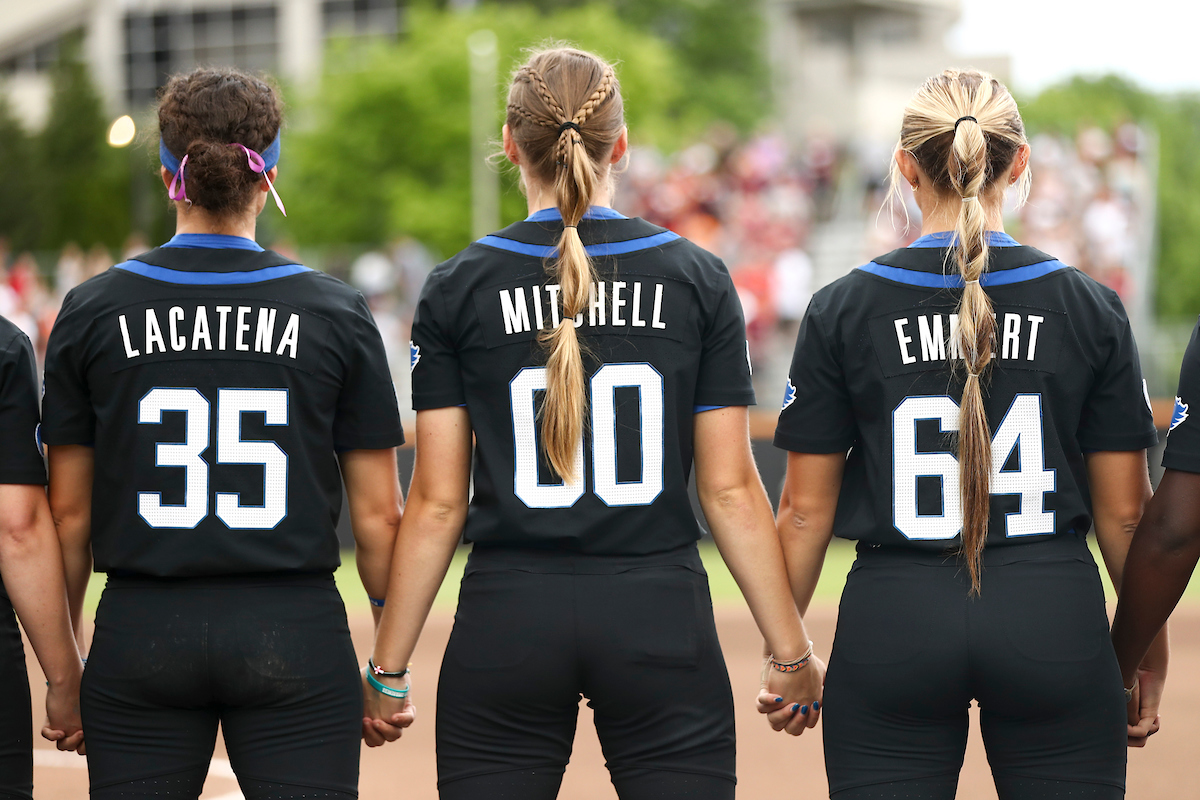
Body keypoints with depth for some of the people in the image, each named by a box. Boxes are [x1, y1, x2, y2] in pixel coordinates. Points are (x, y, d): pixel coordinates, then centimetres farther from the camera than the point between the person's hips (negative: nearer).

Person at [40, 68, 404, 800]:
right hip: (296, 638, -1)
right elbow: (378, 516, 0)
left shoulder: (93, 311, 1)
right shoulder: (336, 313, -1)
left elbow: (69, 513, 4)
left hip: (139, 639, 1)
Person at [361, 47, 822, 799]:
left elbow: (438, 501, -1)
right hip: (662, 623, 0)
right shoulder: (697, 279, 1)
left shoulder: (458, 289, 0)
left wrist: (389, 668, 6)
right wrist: (792, 653, 7)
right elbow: (731, 489, -1)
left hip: (506, 624, 0)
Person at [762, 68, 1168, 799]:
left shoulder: (843, 311, -1)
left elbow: (806, 510, 1)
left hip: (892, 628, 0)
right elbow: (1125, 510, 3)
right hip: (1055, 624, 0)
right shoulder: (1091, 308, 0)